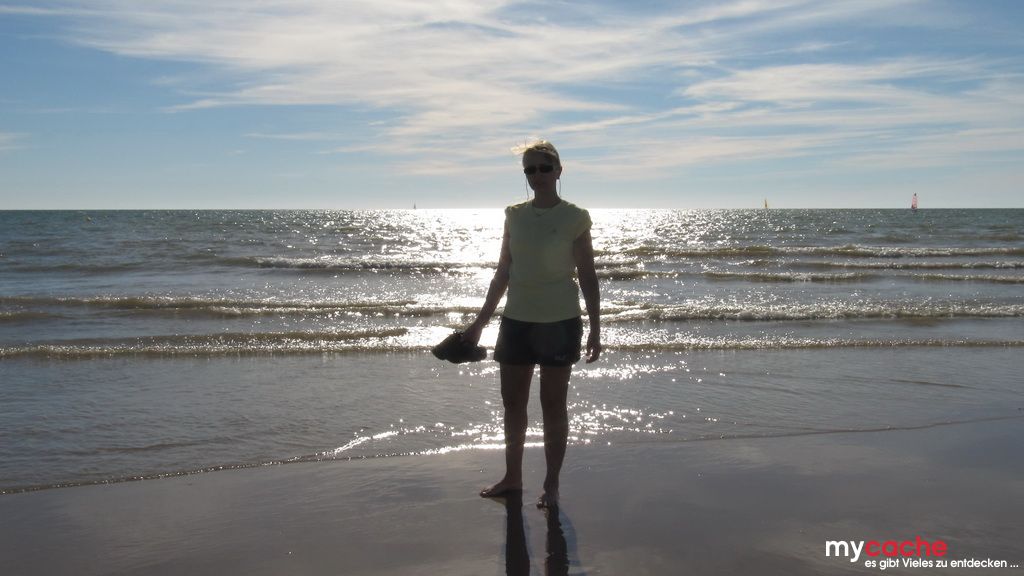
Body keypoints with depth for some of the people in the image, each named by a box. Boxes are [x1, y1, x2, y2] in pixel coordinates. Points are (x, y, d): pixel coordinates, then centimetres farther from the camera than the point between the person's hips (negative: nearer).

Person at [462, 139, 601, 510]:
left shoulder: (574, 218, -4)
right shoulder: (514, 215, 7)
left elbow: (587, 277, -3)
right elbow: (503, 272, 12)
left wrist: (595, 329, -8)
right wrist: (480, 322, 12)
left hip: (559, 322, -4)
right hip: (516, 320, 4)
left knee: (553, 405, 4)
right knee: (512, 403, 11)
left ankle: (551, 486, 16)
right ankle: (512, 478, 26)